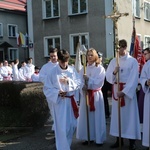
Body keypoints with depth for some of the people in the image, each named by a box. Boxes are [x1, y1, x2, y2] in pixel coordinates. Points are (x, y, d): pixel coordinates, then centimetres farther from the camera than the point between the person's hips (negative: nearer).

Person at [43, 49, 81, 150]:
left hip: (71, 100, 4)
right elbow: (47, 89, -7)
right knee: (62, 127, -4)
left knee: (72, 125, 15)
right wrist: (57, 92, -21)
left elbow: (79, 83, -1)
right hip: (60, 101, -4)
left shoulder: (72, 70, 2)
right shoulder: (53, 72, -8)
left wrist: (69, 81, -17)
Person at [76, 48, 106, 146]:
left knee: (97, 116, 1)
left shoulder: (100, 68, -2)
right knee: (85, 116, 6)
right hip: (85, 94, 4)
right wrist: (83, 86, -18)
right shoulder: (83, 69, 9)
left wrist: (88, 79, -20)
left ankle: (99, 138, 10)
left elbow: (99, 82, -13)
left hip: (96, 95, -3)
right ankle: (87, 137, 17)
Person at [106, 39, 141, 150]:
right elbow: (108, 77, 4)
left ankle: (132, 141, 7)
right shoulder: (113, 61, 7)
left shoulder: (133, 61, -5)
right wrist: (114, 72, -17)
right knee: (117, 114, 7)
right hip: (116, 90, 4)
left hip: (128, 90, -4)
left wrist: (124, 91, -17)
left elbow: (134, 78, -11)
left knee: (129, 114, -1)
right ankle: (119, 139, 16)